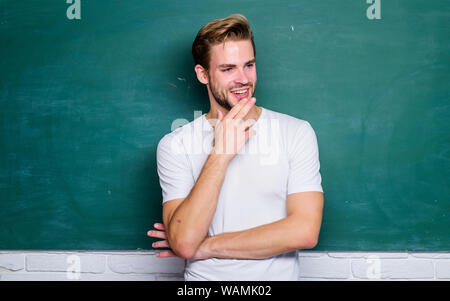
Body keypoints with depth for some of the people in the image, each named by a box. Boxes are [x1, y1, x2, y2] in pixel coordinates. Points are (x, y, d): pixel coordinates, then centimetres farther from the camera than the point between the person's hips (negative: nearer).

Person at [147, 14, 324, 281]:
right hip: (203, 277, 1)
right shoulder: (175, 146, -1)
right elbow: (184, 243, -11)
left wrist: (206, 246, -8)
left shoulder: (296, 132, -2)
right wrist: (220, 154, -15)